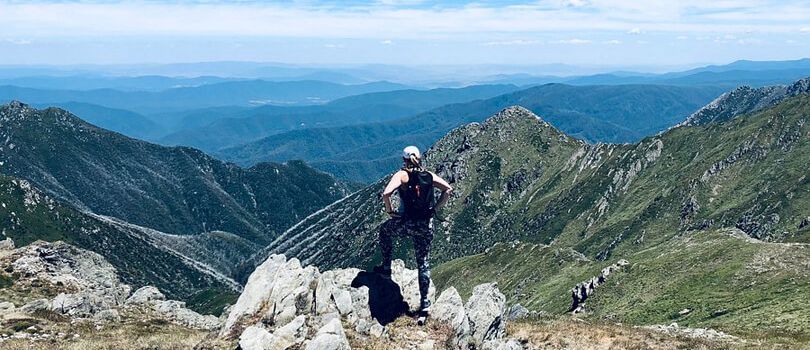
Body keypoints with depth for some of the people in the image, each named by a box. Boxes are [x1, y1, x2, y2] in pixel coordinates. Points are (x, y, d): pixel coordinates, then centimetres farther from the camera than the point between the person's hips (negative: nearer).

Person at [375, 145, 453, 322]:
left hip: (406, 223, -3)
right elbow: (448, 189, 0)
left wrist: (390, 211, -5)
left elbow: (386, 193, -21)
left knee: (384, 230, 31)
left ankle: (386, 268, 33)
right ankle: (424, 302, 9)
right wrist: (435, 208, 5)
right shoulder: (429, 175, 6)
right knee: (424, 263, 12)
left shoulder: (402, 175, -6)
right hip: (426, 226, 3)